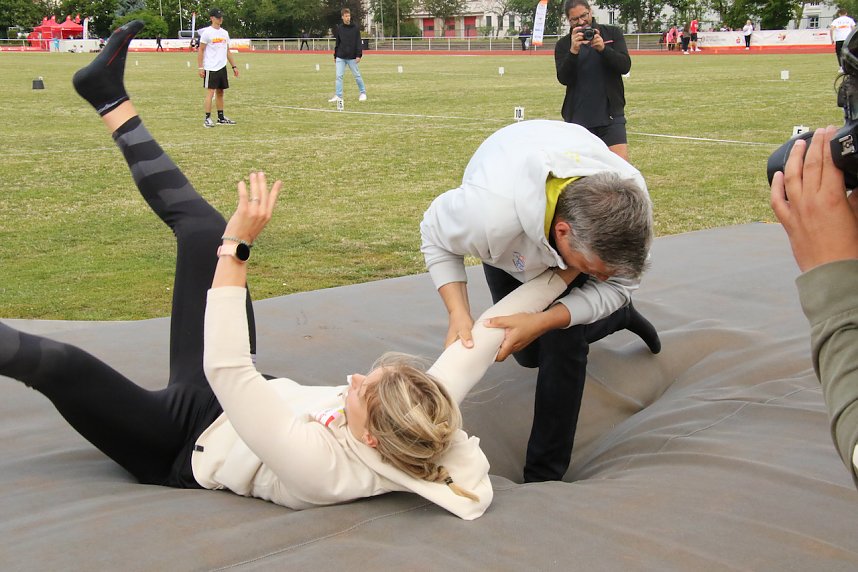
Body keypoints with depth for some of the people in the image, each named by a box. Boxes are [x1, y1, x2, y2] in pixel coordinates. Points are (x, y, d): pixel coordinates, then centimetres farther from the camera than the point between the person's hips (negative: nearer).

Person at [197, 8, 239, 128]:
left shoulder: (224, 33, 13)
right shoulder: (207, 32, -7)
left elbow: (228, 51, 18)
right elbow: (200, 51, -6)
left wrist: (234, 66, 14)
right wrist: (200, 67, -12)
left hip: (222, 67, 7)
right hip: (210, 68, -7)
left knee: (220, 92, 11)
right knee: (210, 92, -8)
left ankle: (221, 118, 17)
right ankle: (207, 119, -6)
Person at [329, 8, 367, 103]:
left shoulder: (355, 28, -2)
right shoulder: (339, 28, 6)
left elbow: (359, 43, -4)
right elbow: (337, 43, 13)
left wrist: (359, 55, -12)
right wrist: (335, 56, 13)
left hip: (352, 57, -2)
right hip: (340, 57, 2)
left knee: (357, 75, 5)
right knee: (339, 76, -4)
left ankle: (363, 93, 19)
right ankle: (338, 96, -3)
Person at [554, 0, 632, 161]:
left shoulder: (613, 33, 6)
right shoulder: (563, 44, 5)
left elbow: (625, 66, -6)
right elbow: (563, 78, -8)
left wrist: (603, 48, -23)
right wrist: (573, 51, -24)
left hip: (610, 114, -1)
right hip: (577, 116, 1)